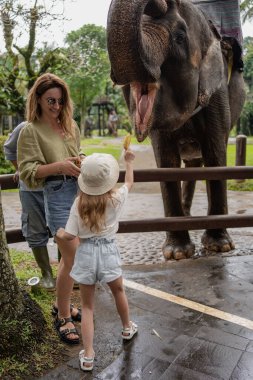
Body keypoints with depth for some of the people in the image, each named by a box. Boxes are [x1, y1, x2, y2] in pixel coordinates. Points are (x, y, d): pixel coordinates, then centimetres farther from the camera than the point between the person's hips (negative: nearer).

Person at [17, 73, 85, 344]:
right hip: (58, 196, -6)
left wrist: (82, 161, -1)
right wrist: (58, 166, -24)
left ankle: (61, 304, 34)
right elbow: (28, 172, -10)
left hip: (80, 191, 6)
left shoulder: (70, 126, 11)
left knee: (70, 254, 15)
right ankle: (63, 318, 12)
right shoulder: (31, 131, -6)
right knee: (72, 258, -7)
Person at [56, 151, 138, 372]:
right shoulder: (116, 198, -8)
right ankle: (127, 328, 50)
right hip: (108, 251, 1)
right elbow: (129, 182, 14)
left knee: (87, 307, 12)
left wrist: (58, 232, 13)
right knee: (118, 291, 28)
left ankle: (88, 356, 12)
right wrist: (129, 161, 29)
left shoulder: (79, 203, -10)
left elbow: (69, 236, -10)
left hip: (86, 253, 0)